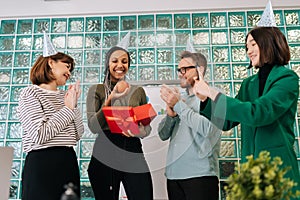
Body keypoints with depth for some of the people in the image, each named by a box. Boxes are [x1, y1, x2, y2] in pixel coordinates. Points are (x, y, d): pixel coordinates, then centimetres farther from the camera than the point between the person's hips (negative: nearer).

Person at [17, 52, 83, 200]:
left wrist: (74, 106, -2)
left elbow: (78, 135, 9)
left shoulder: (65, 96, 14)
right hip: (42, 164, -6)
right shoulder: (31, 93, -4)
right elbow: (39, 135, -17)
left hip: (69, 162, 6)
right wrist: (67, 109, -9)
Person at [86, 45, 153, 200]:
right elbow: (93, 126, -6)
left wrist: (140, 131, -12)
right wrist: (110, 99, -19)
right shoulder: (96, 90, 4)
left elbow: (147, 126, 12)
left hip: (133, 154, 2)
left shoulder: (138, 91, 11)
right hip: (104, 156, -1)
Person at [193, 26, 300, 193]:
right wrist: (205, 98, -1)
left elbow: (257, 113, -21)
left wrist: (212, 92, -17)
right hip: (250, 167, 5)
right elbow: (227, 122, 11)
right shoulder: (248, 84, 10)